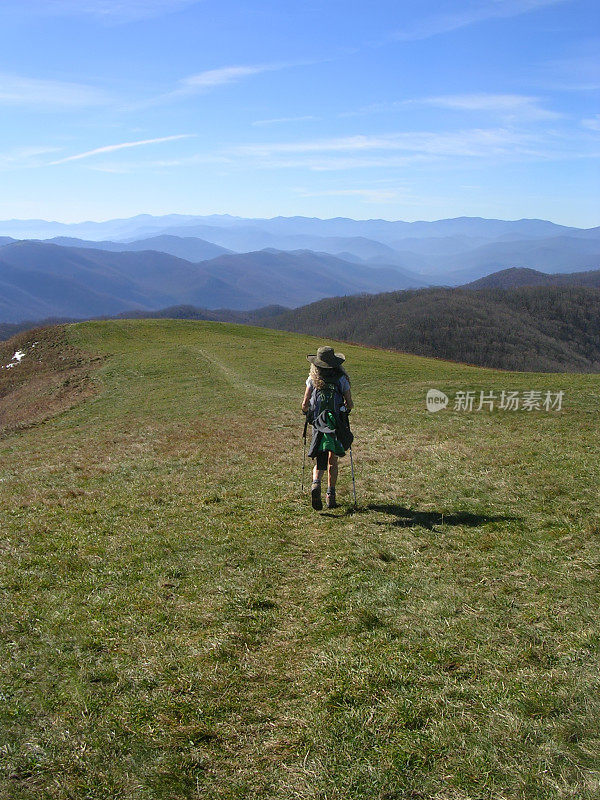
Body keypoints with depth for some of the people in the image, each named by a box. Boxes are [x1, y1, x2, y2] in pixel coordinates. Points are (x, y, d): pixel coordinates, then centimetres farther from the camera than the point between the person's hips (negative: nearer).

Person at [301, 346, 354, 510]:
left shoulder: (312, 379, 0)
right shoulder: (342, 379, -1)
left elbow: (305, 404, -3)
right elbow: (350, 404, 0)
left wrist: (306, 411, 19)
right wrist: (346, 407, 23)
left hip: (318, 424, 0)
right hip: (337, 425, 0)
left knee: (320, 461, 8)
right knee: (333, 461, 13)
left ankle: (316, 484, -21)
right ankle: (330, 494, 12)